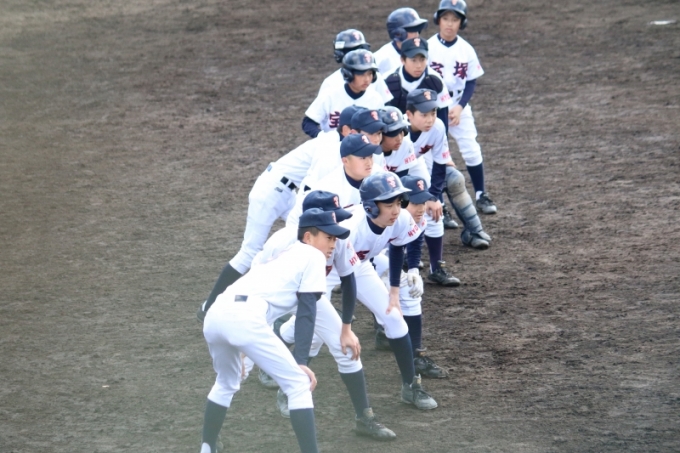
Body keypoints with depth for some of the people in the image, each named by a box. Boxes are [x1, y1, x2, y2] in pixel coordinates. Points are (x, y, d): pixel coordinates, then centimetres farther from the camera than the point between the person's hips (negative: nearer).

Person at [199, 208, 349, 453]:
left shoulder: (284, 255, 34)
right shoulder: (313, 256, 11)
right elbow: (306, 313, 2)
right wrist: (301, 361, -2)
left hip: (215, 315, 8)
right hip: (244, 319, -8)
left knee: (226, 384, 32)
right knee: (298, 384, -1)